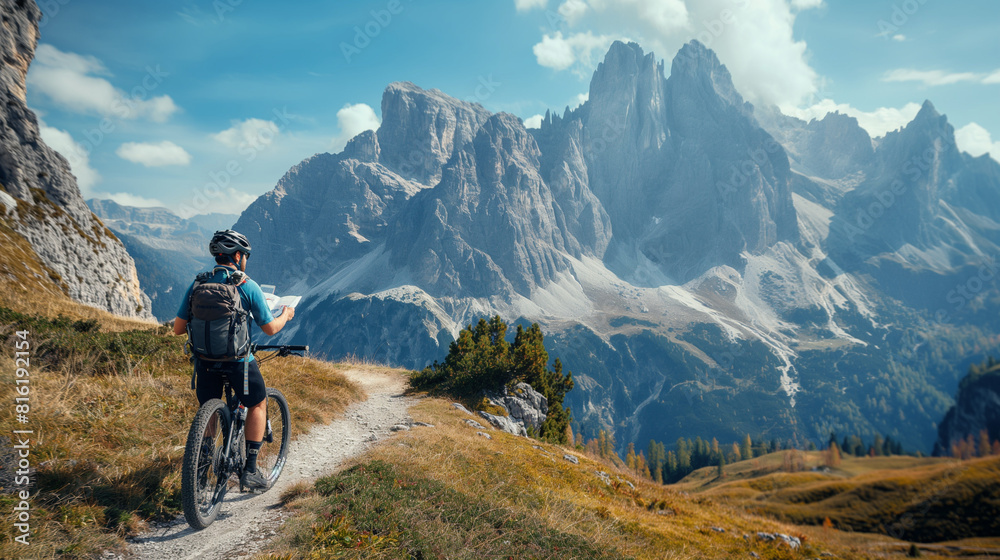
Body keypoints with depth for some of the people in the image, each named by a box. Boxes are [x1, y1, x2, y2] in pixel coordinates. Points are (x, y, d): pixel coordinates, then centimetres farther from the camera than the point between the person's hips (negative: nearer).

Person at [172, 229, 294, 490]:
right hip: (238, 361, -3)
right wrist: (286, 315, 15)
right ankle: (249, 470, 16)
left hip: (204, 360, 4)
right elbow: (270, 328, -6)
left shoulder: (197, 285, 2)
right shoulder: (248, 286, -9)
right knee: (258, 404, 19)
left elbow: (178, 328, 3)